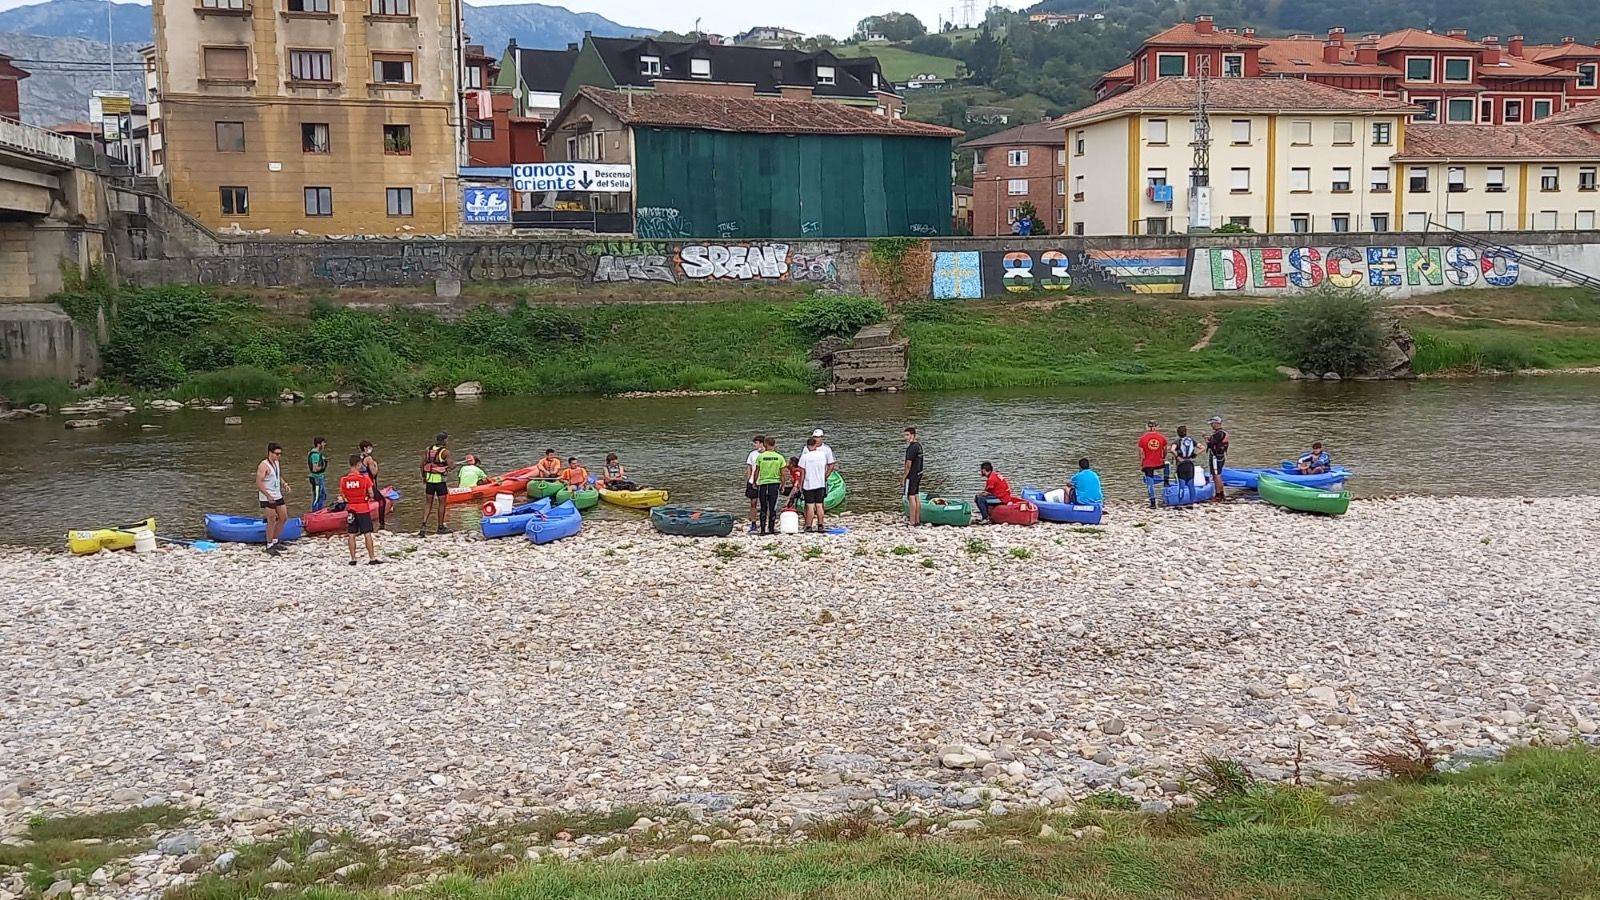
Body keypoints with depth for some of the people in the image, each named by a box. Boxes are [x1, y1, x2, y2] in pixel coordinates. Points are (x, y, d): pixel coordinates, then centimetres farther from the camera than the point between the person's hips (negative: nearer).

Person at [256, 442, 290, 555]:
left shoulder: (277, 463, 9)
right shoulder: (264, 465, -18)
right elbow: (258, 483, -22)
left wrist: (284, 484, 5)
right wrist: (268, 495, -27)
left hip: (278, 496, 9)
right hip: (267, 498, -9)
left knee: (283, 518, 12)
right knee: (272, 521, -4)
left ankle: (275, 541, 26)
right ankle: (269, 546, 8)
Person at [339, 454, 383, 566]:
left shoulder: (344, 479, -4)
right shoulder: (365, 478, -12)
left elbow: (342, 496, 1)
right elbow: (371, 495, -9)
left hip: (351, 509, 3)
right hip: (363, 509, -3)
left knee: (351, 535, 9)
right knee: (367, 534, 3)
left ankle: (353, 559, 12)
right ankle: (372, 558, 5)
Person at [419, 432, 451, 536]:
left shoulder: (427, 450, 5)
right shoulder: (445, 452, -10)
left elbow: (422, 465, 6)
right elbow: (450, 466, -14)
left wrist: (424, 478, 16)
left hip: (429, 479, 5)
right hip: (440, 480, -5)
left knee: (429, 503, 12)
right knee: (441, 504, 9)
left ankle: (423, 525, -2)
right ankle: (441, 527, 17)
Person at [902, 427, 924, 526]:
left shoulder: (911, 448, -19)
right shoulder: (919, 445, 11)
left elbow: (908, 465, -21)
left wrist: (903, 477, -16)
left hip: (911, 475, -10)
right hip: (919, 474, 10)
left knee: (911, 497, -6)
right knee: (916, 497, 13)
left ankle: (912, 522, -5)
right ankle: (917, 520, 18)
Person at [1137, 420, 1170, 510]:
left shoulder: (1142, 438, -6)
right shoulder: (1162, 437, 0)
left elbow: (1141, 453, -4)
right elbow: (1165, 451, 8)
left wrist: (1141, 465, 6)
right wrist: (1163, 459, 27)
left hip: (1147, 465, -1)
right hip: (1159, 463, 1)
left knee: (1150, 483, 3)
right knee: (1167, 465, 34)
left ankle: (1153, 503, 1)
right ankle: (1166, 480, 26)